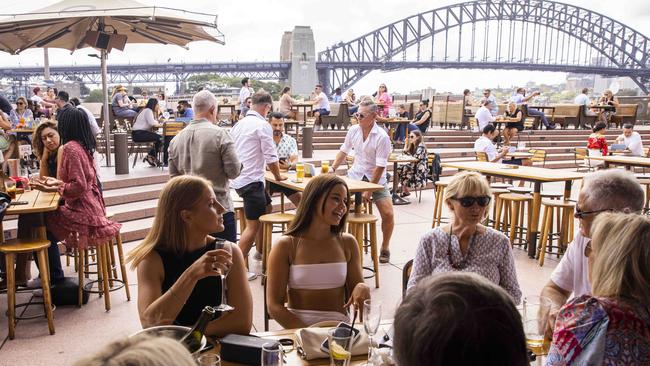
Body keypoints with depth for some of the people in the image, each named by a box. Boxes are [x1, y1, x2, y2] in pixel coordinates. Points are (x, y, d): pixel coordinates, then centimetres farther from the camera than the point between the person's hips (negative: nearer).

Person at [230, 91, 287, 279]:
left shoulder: (239, 124, 13)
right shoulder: (262, 125, -12)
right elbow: (271, 156, -12)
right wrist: (278, 176, 5)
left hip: (239, 178, 9)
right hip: (251, 180, -9)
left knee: (266, 209, 24)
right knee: (253, 225, -5)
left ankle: (260, 252, 34)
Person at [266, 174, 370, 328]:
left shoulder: (348, 243, 7)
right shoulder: (286, 245, -2)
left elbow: (355, 295, 13)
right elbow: (274, 306, -4)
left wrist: (362, 289, -10)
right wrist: (307, 332, -18)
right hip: (297, 327, -3)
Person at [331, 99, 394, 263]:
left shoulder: (382, 137, -18)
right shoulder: (354, 130, -3)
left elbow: (380, 166, -18)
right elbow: (344, 151, 11)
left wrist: (369, 190, -19)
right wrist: (332, 169, 0)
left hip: (376, 179, -3)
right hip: (355, 176, 4)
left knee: (388, 214, -12)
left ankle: (384, 249, 12)